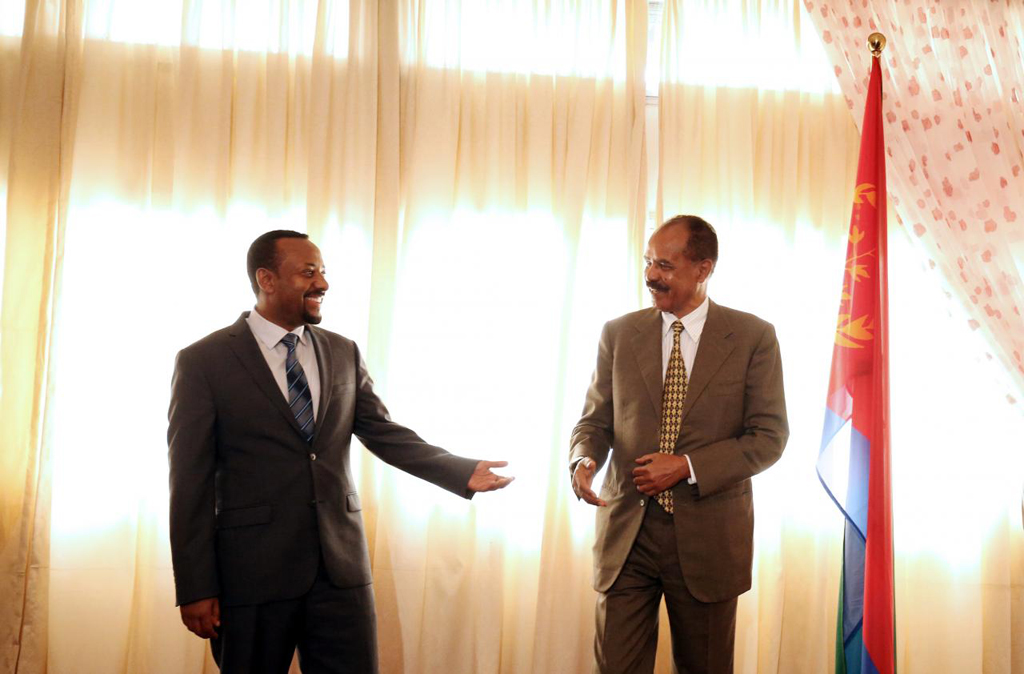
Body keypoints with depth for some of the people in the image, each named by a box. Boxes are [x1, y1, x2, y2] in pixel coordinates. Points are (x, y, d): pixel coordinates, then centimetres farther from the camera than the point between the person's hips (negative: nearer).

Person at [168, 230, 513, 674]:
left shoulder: (343, 353, 9)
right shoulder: (203, 361, -5)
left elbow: (385, 433, 10)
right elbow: (191, 481, -6)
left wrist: (463, 472, -2)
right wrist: (196, 588, -8)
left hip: (341, 566, 4)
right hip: (253, 571, -3)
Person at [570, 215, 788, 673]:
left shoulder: (753, 337, -2)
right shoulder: (618, 334, 5)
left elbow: (769, 436, -4)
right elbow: (596, 418, 10)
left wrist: (687, 466, -15)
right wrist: (583, 460, -13)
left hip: (708, 538, -1)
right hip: (626, 533, 1)